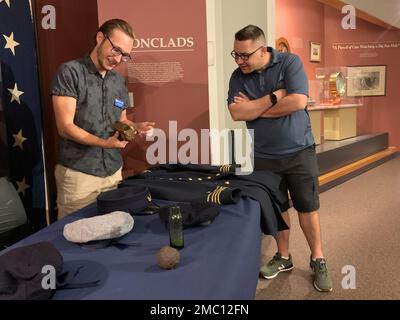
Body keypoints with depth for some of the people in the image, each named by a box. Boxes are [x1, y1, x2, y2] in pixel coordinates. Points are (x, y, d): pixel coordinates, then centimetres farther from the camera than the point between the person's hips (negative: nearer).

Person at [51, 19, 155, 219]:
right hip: (78, 174, -5)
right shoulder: (70, 72, -8)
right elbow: (65, 127, -13)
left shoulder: (119, 82, 10)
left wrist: (136, 127, -2)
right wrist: (103, 143, -26)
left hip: (114, 172, 6)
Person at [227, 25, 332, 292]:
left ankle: (318, 259, 24)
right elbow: (237, 113, -12)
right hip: (263, 156, 3)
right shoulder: (238, 76, 1)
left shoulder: (290, 63, -8)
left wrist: (254, 107, -12)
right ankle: (284, 257, 30)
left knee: (307, 207, 7)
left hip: (299, 151, -2)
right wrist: (274, 97, -16)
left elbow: (298, 102, -21)